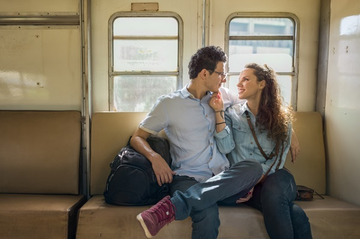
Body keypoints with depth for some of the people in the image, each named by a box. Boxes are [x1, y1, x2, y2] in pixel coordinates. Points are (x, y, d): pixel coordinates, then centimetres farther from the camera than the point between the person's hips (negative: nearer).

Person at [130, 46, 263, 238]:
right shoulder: (168, 103, 5)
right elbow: (137, 138, 6)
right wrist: (154, 156, -14)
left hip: (223, 179, 6)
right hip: (189, 178, -5)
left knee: (254, 167, -31)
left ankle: (173, 206, -36)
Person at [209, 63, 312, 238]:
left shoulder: (282, 117, 9)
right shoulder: (232, 114, 11)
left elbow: (278, 158, 2)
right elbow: (225, 147, -4)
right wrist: (218, 112, -10)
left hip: (273, 177, 1)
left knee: (272, 192, -38)